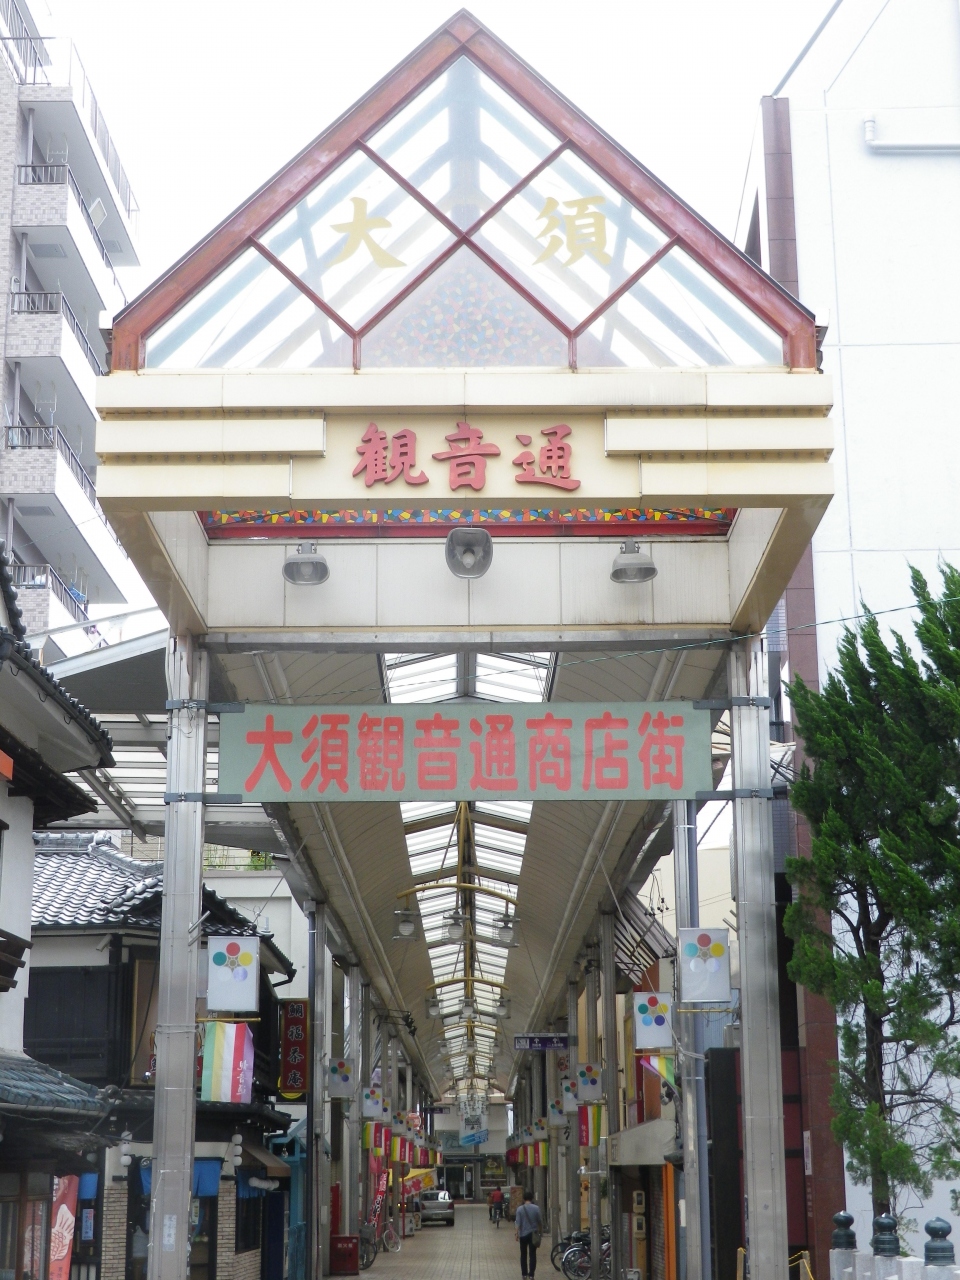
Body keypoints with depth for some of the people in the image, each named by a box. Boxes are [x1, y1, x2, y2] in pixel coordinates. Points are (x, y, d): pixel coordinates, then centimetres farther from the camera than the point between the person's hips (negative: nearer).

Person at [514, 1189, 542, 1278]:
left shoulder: (520, 1209, -7)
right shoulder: (536, 1208, -7)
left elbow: (518, 1223, -10)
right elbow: (540, 1221, 0)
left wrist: (516, 1233, -3)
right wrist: (540, 1230, 16)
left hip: (523, 1234, 0)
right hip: (533, 1234, 0)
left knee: (523, 1255, 12)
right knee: (532, 1254, 3)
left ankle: (524, 1274, 17)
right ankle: (531, 1274, -1)